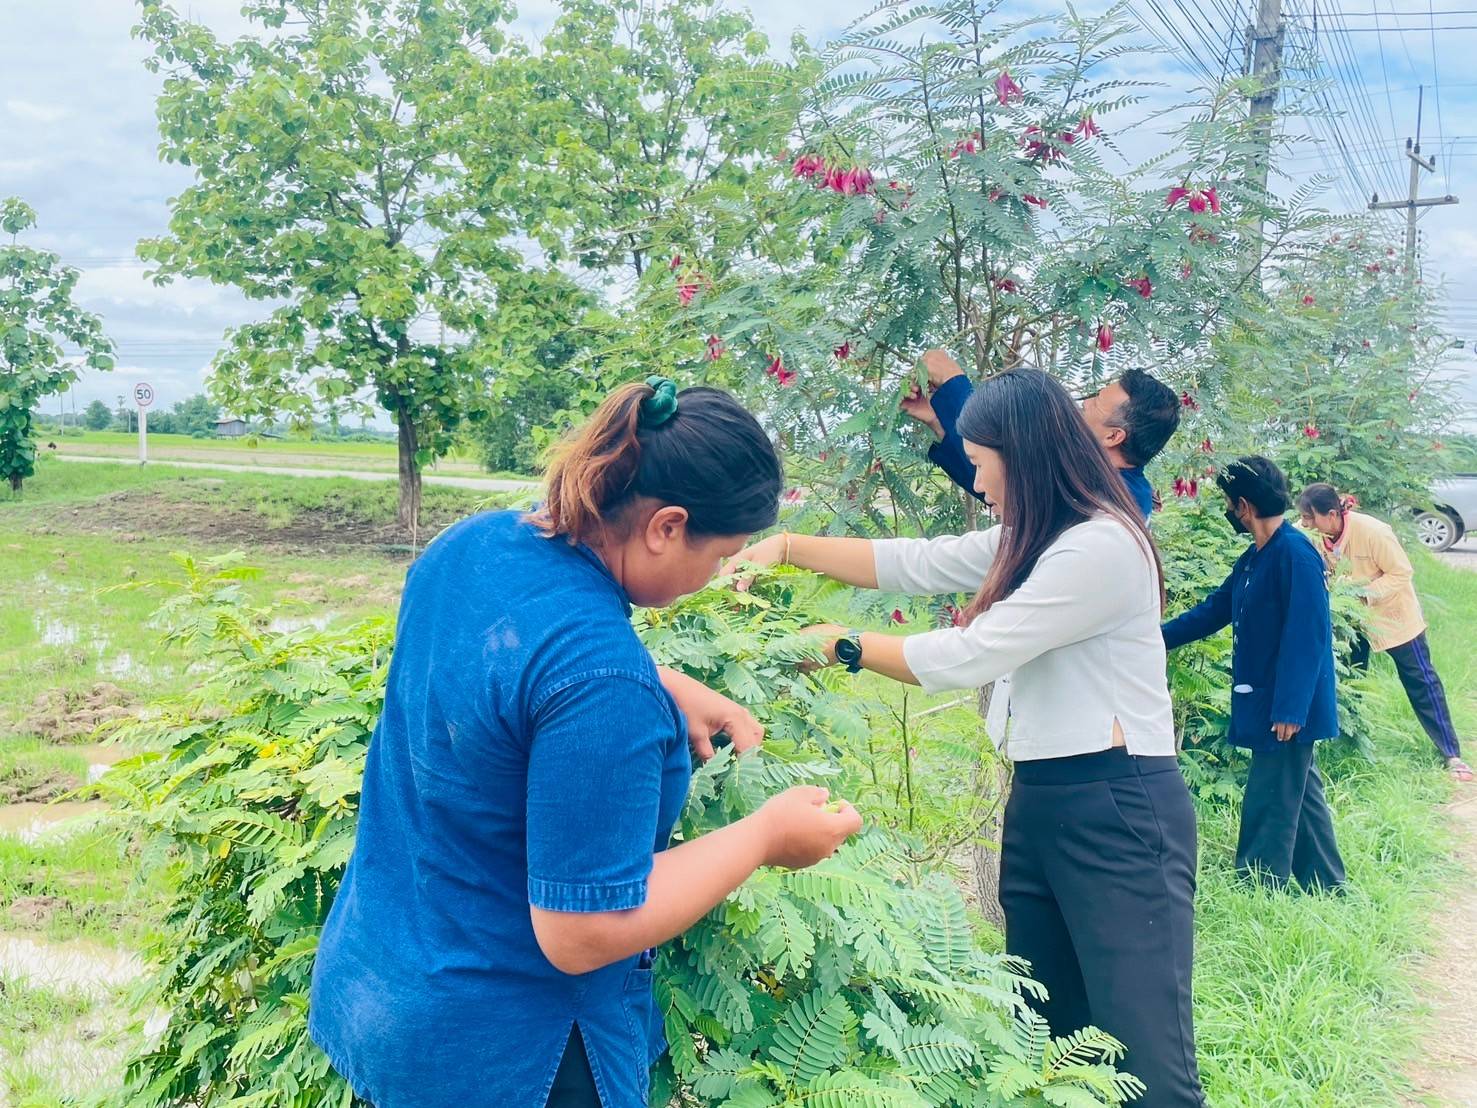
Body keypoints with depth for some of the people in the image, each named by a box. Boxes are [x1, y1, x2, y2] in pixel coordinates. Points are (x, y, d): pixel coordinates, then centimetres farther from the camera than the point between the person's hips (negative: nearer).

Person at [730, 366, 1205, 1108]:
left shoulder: (1102, 544, -16)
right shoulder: (1025, 542, 14)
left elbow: (971, 656, -17)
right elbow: (912, 563, 16)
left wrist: (844, 644, -7)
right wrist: (785, 546, 9)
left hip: (1119, 812, -10)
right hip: (1037, 803, 10)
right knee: (1048, 1041, 15)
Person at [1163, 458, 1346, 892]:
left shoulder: (1295, 555, -20)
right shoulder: (1254, 558, 10)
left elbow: (1308, 637, -23)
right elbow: (1214, 610, 19)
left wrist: (1289, 710, -23)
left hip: (1286, 709, -9)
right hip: (1265, 706, 9)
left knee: (1269, 808, -1)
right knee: (1299, 796, 17)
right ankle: (1328, 888, 29)